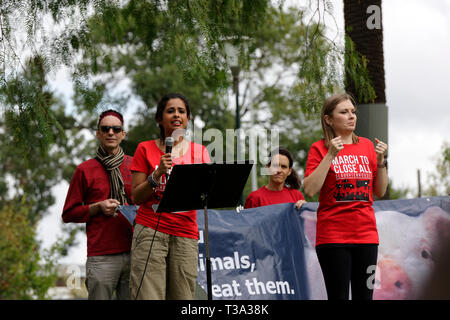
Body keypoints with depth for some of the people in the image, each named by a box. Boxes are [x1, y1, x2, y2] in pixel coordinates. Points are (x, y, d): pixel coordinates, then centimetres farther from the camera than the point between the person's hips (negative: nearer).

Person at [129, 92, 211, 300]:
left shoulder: (199, 151, 14)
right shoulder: (146, 149, 8)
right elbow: (136, 196, 3)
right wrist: (158, 175, -12)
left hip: (185, 234, 2)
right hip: (150, 231, -2)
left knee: (183, 297, -5)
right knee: (149, 297, -13)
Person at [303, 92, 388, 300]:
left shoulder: (367, 146, 11)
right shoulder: (319, 148, -1)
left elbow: (380, 191, 14)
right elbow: (310, 190, -13)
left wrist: (380, 161, -1)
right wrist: (330, 155, -15)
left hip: (366, 234, 4)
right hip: (333, 235, -4)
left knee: (364, 295, 5)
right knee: (338, 296, -4)